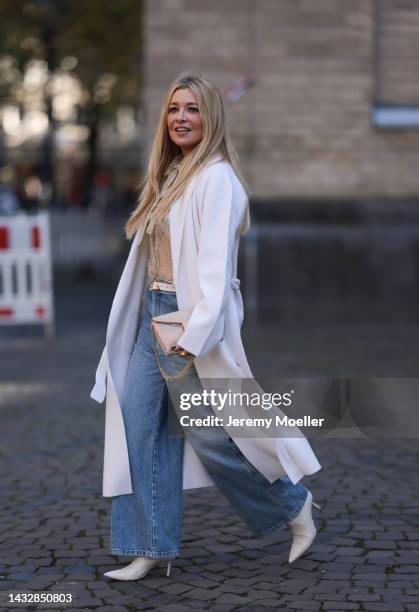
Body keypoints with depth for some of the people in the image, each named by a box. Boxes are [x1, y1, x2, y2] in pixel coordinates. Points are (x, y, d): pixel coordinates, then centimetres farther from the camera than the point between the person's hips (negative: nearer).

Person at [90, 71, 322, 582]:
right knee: (141, 429, 3)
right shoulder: (171, 176, 16)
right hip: (154, 314, 9)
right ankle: (153, 548, 9)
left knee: (212, 434, -2)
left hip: (191, 317, -9)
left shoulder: (217, 179, -12)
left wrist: (196, 333, -28)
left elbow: (216, 263, -20)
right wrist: (157, 317, 15)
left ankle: (293, 503, 20)